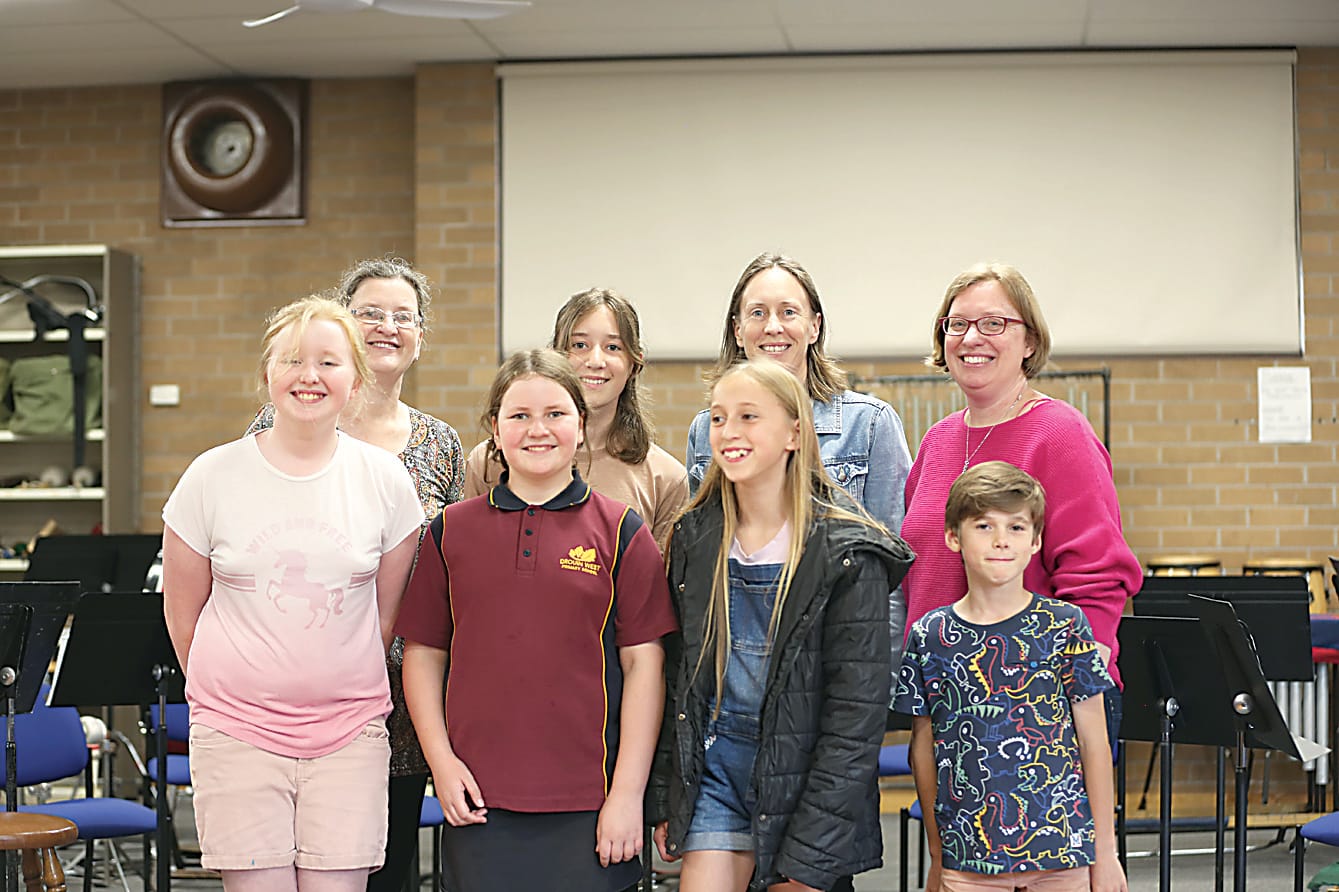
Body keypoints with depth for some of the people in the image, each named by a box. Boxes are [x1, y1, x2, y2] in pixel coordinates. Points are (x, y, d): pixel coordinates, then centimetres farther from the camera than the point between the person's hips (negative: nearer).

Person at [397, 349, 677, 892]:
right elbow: (423, 654, 11)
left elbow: (644, 663, -1)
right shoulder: (452, 531, 7)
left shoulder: (620, 532, 1)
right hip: (478, 804, 2)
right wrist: (441, 761, 0)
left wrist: (628, 793, -5)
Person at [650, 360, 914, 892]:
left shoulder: (846, 553, -10)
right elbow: (676, 679, 11)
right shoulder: (694, 540, 5)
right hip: (714, 767, 3)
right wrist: (666, 802, 6)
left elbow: (856, 713, -12)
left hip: (805, 773, -3)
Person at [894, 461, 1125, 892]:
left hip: (1063, 855, -1)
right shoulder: (929, 636, 0)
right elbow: (924, 748, 8)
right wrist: (937, 857, 10)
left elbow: (1094, 744, 2)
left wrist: (1105, 853, 2)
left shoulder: (1065, 626, -2)